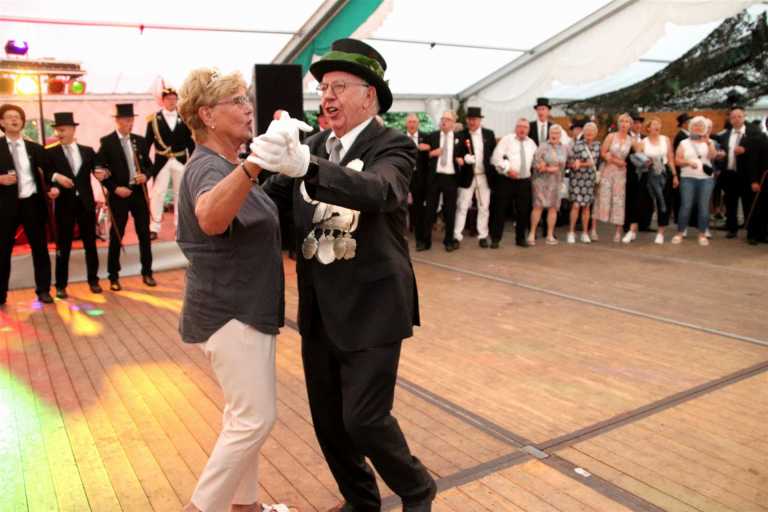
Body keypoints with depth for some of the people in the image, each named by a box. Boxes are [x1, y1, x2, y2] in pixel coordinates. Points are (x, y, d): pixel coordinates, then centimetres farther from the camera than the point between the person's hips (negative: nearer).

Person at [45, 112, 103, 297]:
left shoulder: (88, 151, 8)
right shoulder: (50, 152, 1)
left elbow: (95, 171, 6)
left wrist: (101, 174, -16)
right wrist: (55, 179, -25)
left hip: (86, 202, 2)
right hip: (64, 204, -2)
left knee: (90, 243, 9)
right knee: (63, 246, 4)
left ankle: (93, 280, 21)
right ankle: (61, 285, 12)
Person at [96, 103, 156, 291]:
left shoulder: (140, 141, 8)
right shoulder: (107, 142, -5)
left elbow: (148, 165, 13)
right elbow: (100, 170, -5)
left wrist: (146, 175, -8)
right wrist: (115, 188, -14)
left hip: (139, 192, 4)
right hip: (119, 194, -4)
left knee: (144, 233, 7)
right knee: (116, 236, 4)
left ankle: (147, 272, 19)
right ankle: (113, 276, 14)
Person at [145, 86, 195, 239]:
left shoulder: (183, 118, 5)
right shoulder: (154, 119, -1)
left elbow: (189, 141, 7)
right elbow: (148, 142, 0)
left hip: (181, 161, 2)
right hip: (162, 161, -2)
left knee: (180, 193, 8)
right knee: (157, 194, -1)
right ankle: (154, 228, 5)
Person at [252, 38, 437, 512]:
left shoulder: (393, 146, -11)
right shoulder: (315, 145, 7)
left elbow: (378, 190, -33)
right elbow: (271, 198, 5)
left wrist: (305, 165, -48)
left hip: (370, 309, -6)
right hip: (319, 309, 6)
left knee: (364, 419, -2)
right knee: (328, 418, 14)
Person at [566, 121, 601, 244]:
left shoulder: (598, 145, 7)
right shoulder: (577, 144, -3)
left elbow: (595, 162, 9)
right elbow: (569, 161, -5)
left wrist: (581, 164, 0)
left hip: (590, 179, 3)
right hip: (577, 178, -3)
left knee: (586, 206, 7)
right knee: (576, 205, -7)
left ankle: (585, 233, 13)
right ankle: (571, 232, 1)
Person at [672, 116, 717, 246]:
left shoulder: (709, 142, 11)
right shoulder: (684, 143, 9)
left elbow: (712, 156, -7)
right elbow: (677, 160, 3)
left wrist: (708, 143, -19)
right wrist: (688, 162, -15)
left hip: (706, 178, 1)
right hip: (688, 178, -1)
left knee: (704, 207, -1)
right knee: (686, 206, -5)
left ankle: (702, 235, 5)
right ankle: (679, 233, 1)